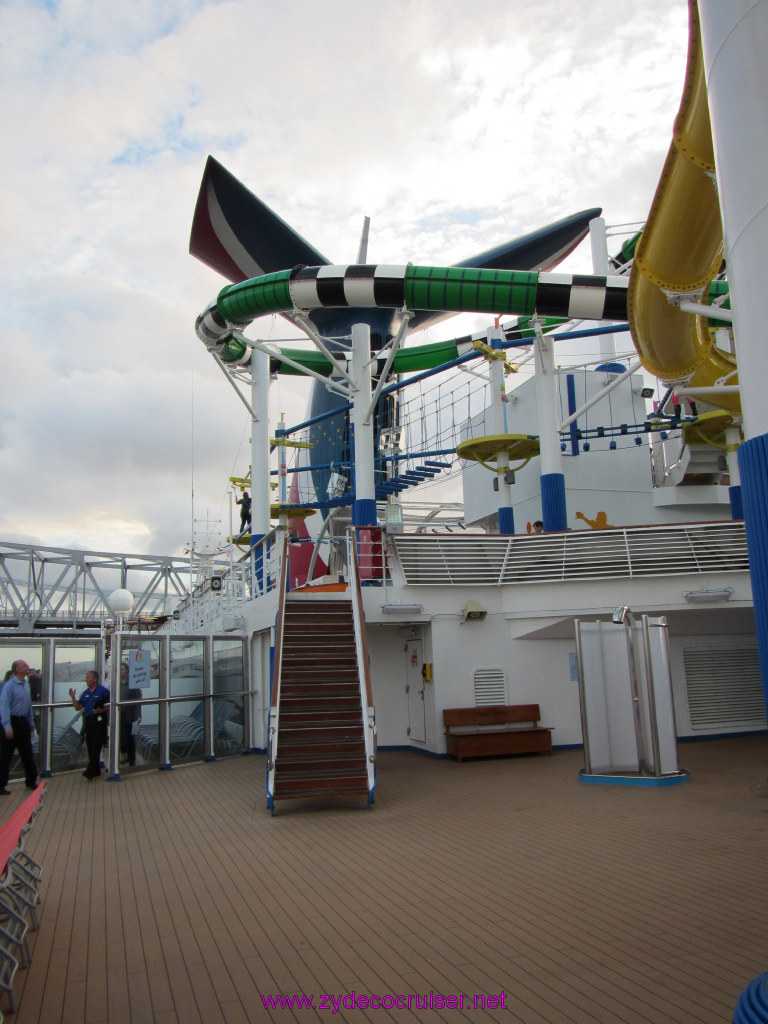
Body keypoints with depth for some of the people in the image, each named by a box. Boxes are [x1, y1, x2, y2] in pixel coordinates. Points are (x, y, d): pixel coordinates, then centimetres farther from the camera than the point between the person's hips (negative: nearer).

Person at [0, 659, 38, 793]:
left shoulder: (26, 684, 8)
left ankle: (31, 782, 25)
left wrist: (31, 721, 19)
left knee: (27, 753, 14)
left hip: (23, 722, 8)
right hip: (11, 722, -8)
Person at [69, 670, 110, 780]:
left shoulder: (103, 691, -7)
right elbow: (78, 707, 12)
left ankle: (90, 771, -10)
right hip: (88, 720, 7)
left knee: (96, 747, -8)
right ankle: (96, 770, 20)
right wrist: (73, 697, 0)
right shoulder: (85, 692, 13)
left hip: (99, 720, -7)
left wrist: (101, 710, -23)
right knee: (90, 746, 10)